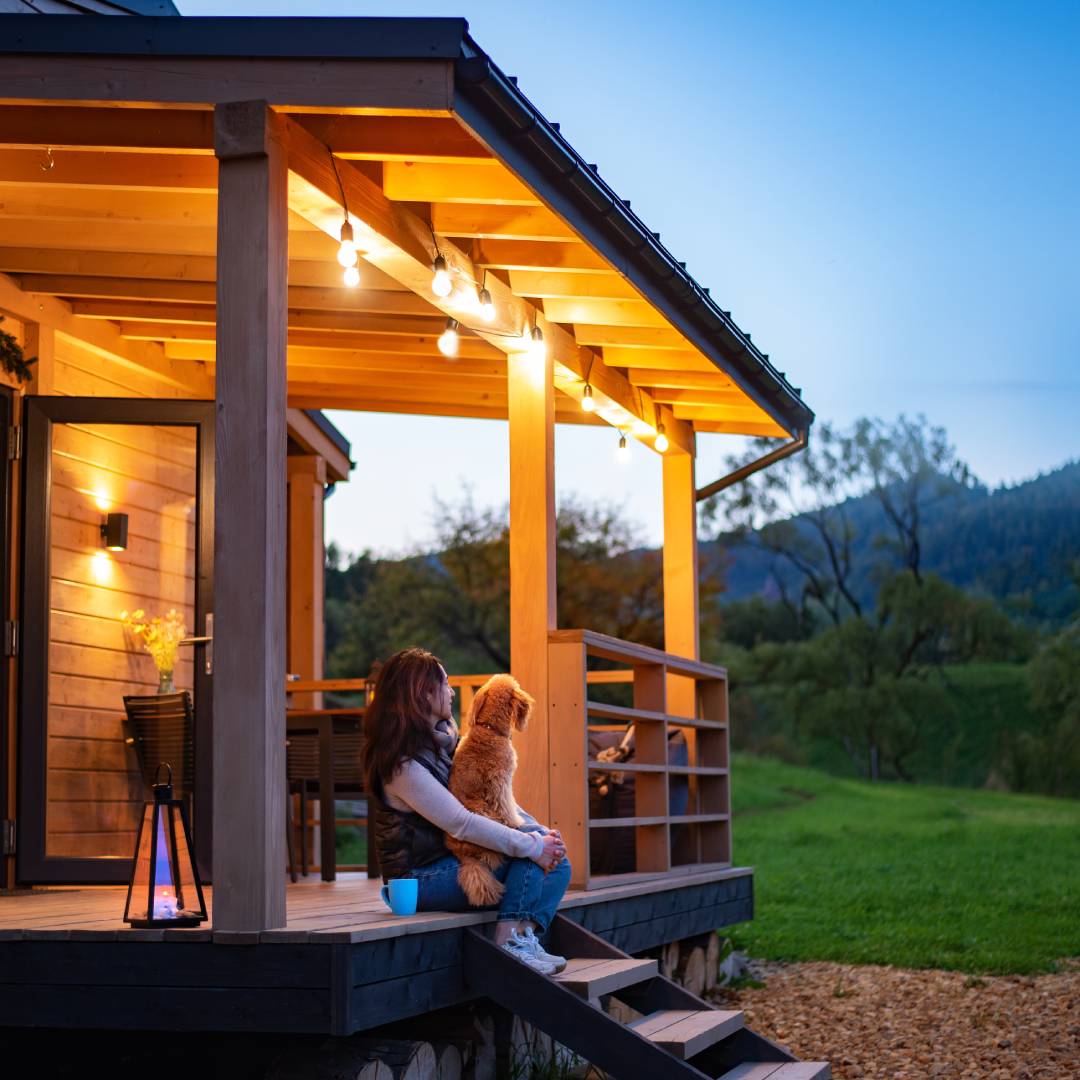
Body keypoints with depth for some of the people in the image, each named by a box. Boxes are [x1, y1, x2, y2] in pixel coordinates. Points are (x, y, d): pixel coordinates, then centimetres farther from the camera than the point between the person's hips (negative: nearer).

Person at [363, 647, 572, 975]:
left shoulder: (443, 740, 11)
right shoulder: (404, 763, -20)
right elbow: (461, 823, -26)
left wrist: (541, 833, -6)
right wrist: (533, 846, -24)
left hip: (452, 861, 9)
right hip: (421, 878, -9)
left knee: (557, 864, -4)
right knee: (529, 857, -20)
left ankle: (524, 940, -21)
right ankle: (509, 944, -21)